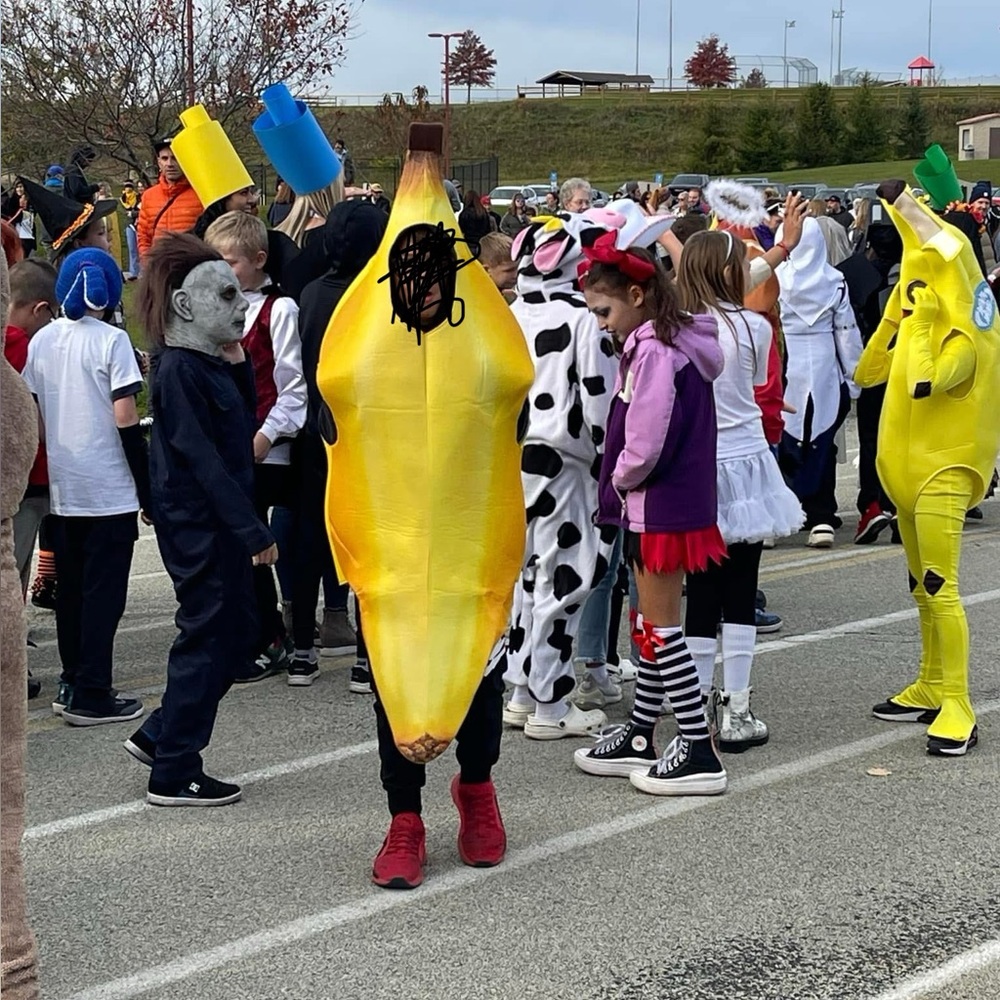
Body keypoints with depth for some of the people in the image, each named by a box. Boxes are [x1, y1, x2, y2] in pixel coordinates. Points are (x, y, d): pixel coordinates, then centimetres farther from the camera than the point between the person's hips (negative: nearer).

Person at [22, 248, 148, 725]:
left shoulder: (42, 340, 6)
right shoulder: (111, 341, -9)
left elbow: (30, 413, 8)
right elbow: (125, 418, -13)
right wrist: (147, 488, -7)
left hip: (62, 488, 5)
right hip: (109, 489, -5)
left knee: (71, 589, 14)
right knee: (103, 592, 0)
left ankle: (72, 684, 22)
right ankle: (91, 695, 1)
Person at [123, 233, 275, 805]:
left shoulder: (208, 362, 11)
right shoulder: (180, 370, -17)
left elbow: (242, 431, 11)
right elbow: (204, 460, -21)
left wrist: (239, 364, 3)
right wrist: (254, 532, -23)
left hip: (219, 521, 9)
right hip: (198, 522, -9)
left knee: (237, 633, 15)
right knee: (208, 639, -2)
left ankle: (160, 736, 26)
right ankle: (174, 775, 8)